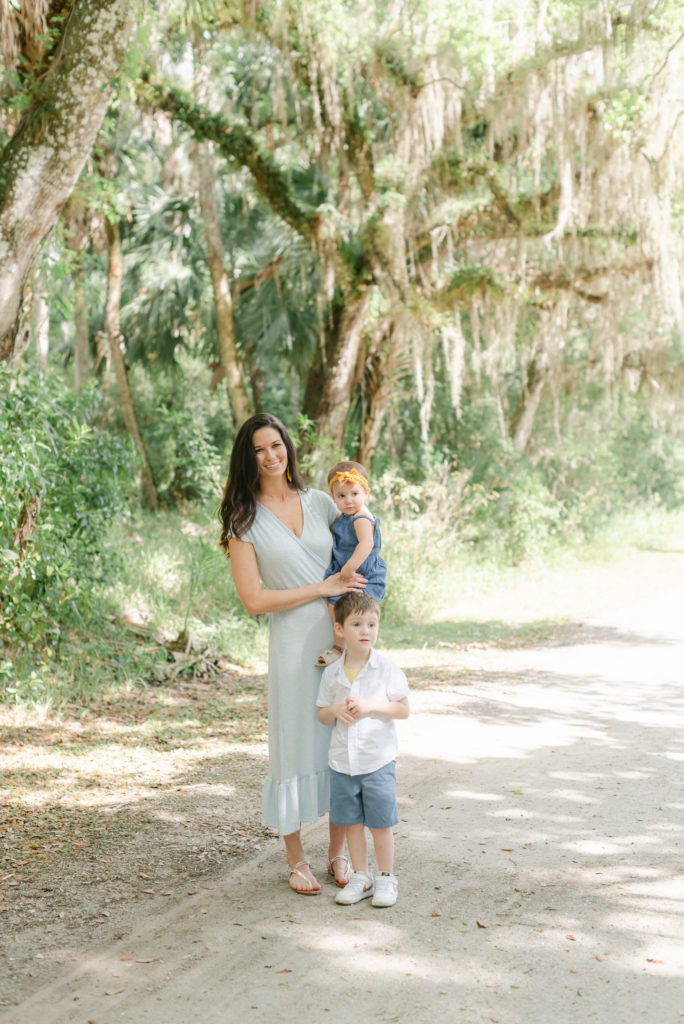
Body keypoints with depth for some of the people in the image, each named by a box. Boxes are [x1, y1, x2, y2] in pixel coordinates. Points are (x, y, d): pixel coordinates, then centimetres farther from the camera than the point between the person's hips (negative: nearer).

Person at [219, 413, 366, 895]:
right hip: (294, 644, -3)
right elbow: (254, 599, -8)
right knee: (296, 746, 1)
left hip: (344, 637, 3)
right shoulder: (245, 520, -2)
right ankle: (297, 861, 16)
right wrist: (324, 588, -10)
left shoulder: (320, 503, 9)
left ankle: (338, 853, 21)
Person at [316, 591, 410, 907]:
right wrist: (334, 710, -14)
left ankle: (386, 878, 19)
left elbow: (404, 709, -6)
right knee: (351, 823, 11)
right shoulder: (332, 673, 1)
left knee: (380, 824, 3)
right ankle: (361, 877, 25)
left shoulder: (387, 669, -8)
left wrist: (371, 706, -19)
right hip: (342, 761, 3)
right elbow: (322, 716, 9)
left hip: (377, 762, -3)